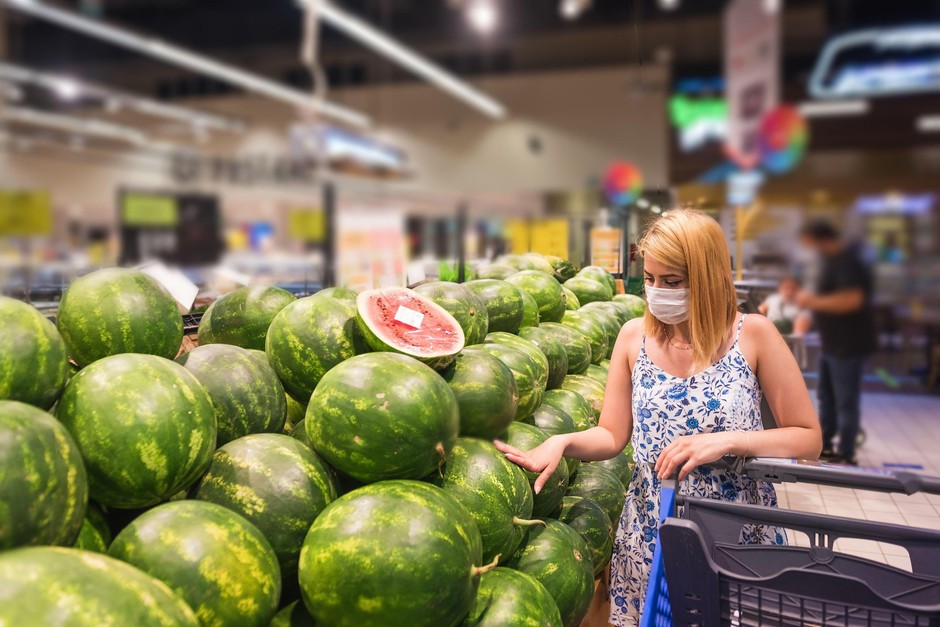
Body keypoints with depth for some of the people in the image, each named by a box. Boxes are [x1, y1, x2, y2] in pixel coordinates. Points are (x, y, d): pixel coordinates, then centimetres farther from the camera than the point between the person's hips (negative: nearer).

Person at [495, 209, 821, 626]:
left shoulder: (753, 335, -11)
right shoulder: (634, 336, -3)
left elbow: (808, 439, -7)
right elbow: (612, 435, 0)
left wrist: (726, 440, -21)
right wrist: (563, 442, -18)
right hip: (650, 530, 2)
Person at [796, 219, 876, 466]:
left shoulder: (847, 260, -19)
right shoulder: (833, 260, 12)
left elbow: (852, 299, -31)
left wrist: (814, 302, -25)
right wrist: (813, 300, 8)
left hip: (848, 344, -10)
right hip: (833, 343, 10)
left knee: (846, 401, -2)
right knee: (826, 396, 17)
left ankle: (846, 456, 8)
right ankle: (823, 445, 28)